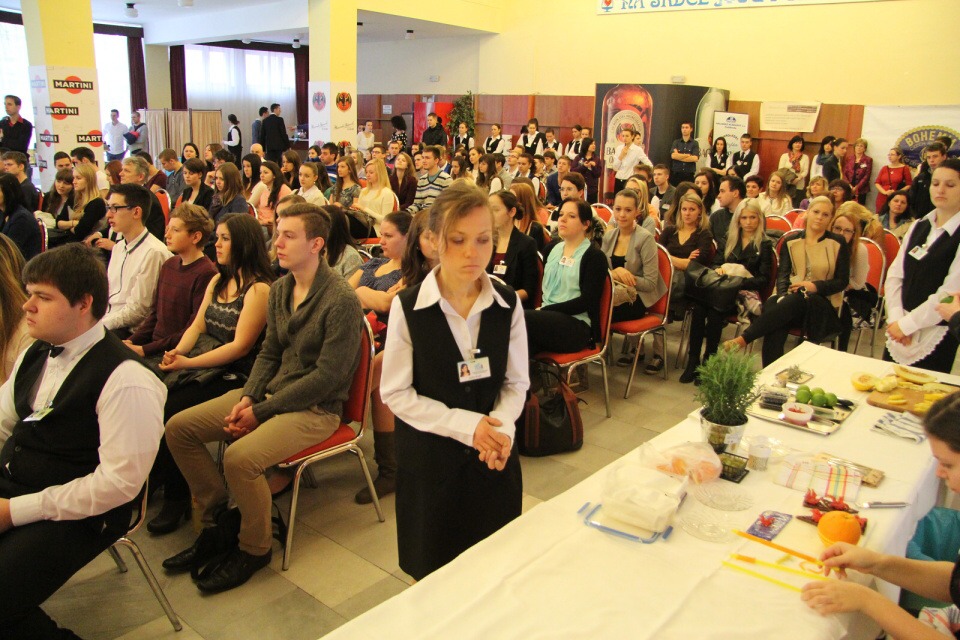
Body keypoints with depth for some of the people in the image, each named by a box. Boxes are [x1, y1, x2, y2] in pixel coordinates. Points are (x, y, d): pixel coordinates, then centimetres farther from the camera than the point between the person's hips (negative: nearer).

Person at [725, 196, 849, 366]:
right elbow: (783, 274, 3)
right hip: (791, 299, 2)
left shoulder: (838, 244, 8)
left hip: (823, 303, -1)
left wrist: (815, 286, -15)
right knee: (772, 304, -36)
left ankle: (743, 339, -42)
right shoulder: (791, 242, 15)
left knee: (796, 299, -39)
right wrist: (783, 296, -19)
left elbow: (842, 281, 4)